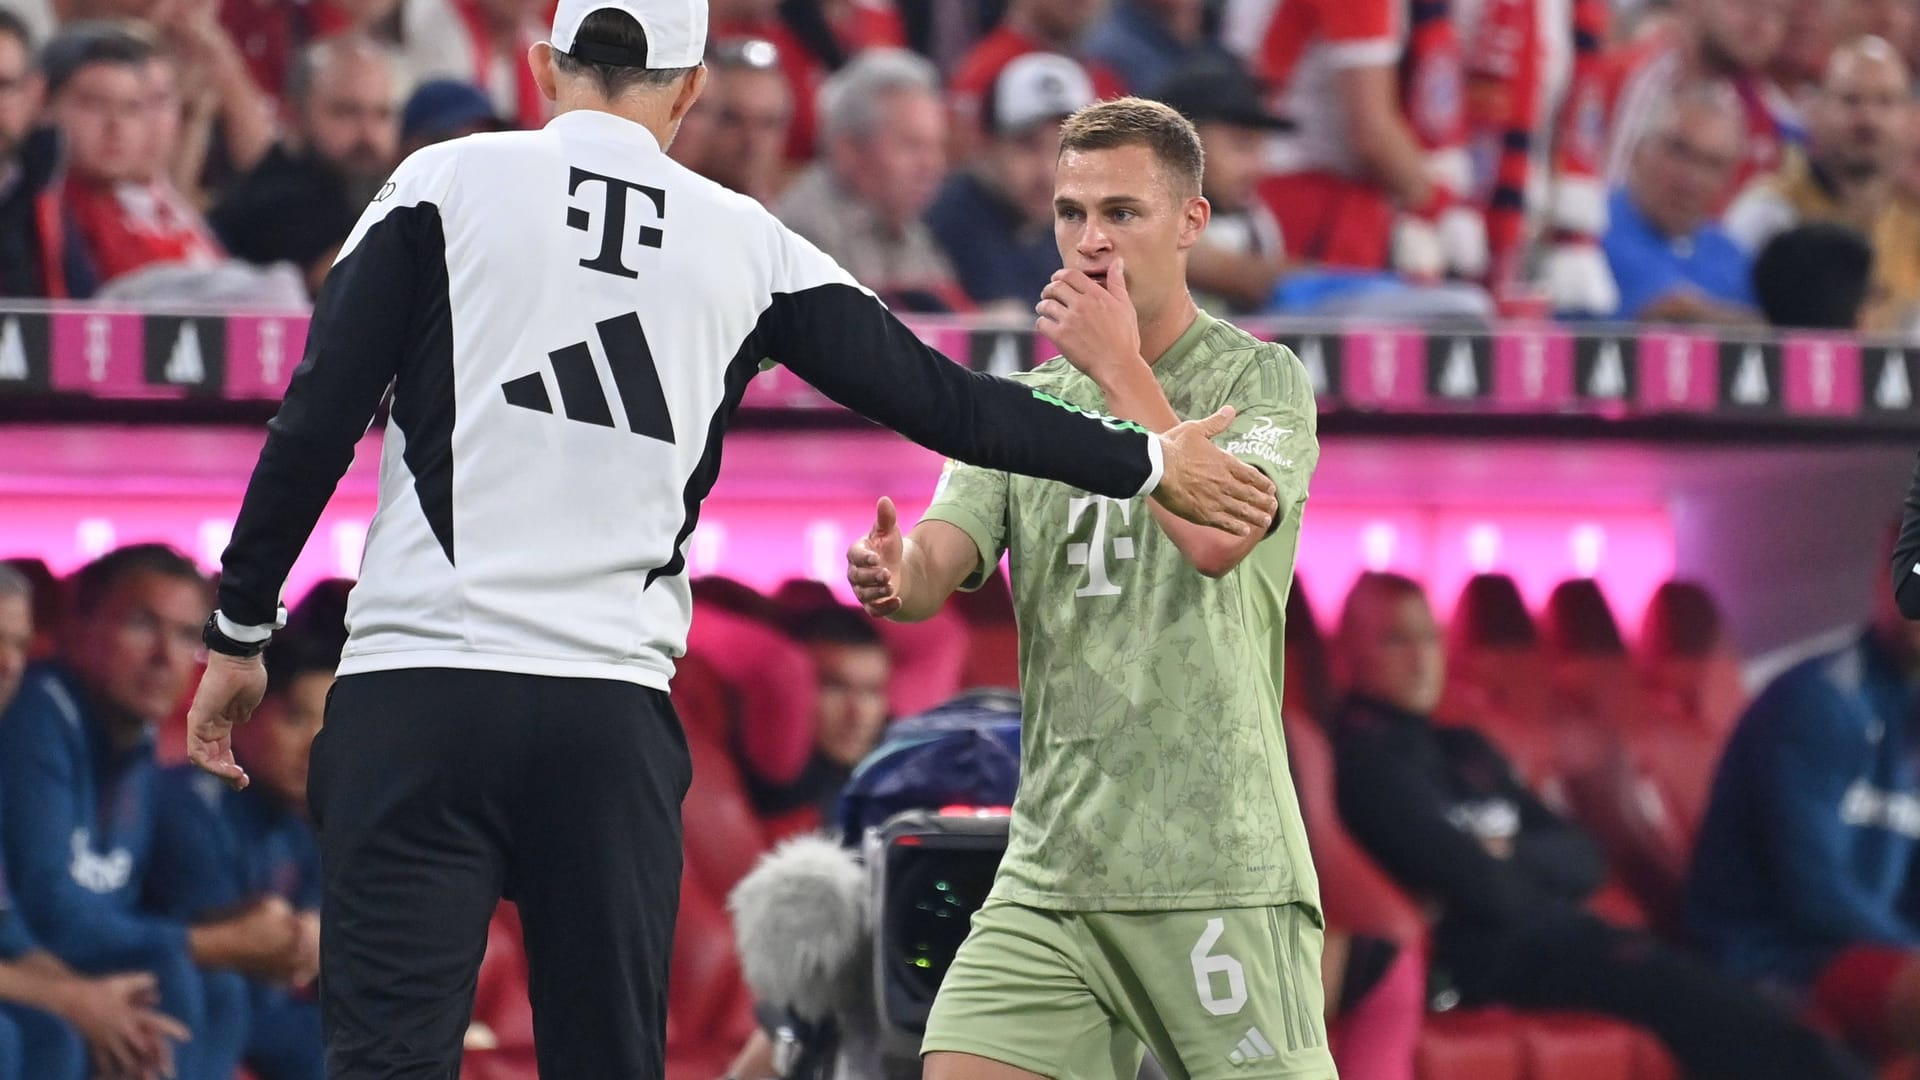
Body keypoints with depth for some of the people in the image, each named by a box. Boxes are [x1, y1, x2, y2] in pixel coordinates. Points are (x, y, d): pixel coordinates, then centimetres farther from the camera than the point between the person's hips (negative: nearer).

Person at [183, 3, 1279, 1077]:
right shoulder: (745, 241, 11)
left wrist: (240, 634, 5)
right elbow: (939, 399, 16)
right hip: (613, 722, 2)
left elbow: (317, 420, -2)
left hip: (416, 700, -2)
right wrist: (1147, 461, 28)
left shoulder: (447, 183, 4)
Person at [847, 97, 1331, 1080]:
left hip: (1219, 874, -4)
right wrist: (892, 573, -23)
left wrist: (1120, 368, -12)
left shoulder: (1261, 381, 1)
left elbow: (1218, 536, -18)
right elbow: (934, 572, 1)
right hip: (1049, 876, 4)